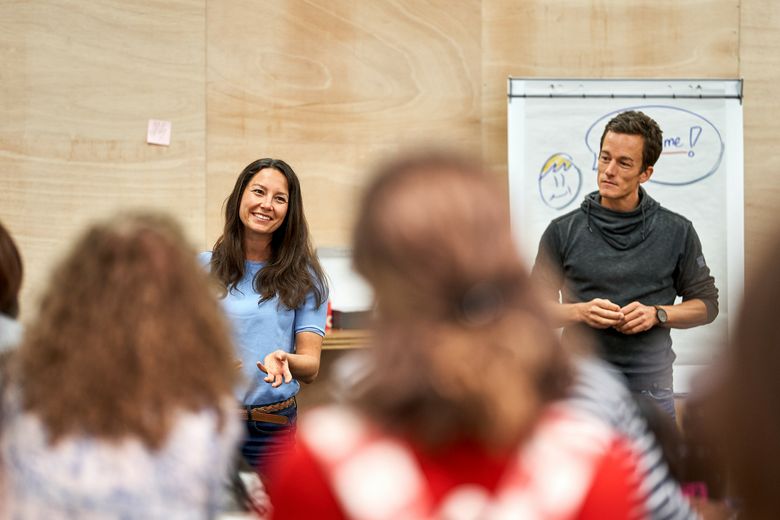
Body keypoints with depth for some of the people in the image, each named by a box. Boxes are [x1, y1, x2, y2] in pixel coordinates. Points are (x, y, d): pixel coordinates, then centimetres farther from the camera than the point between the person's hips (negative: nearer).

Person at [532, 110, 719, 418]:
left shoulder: (678, 232, 4)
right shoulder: (563, 231, 4)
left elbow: (706, 303, 9)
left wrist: (656, 314, -9)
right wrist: (580, 311, -13)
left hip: (650, 388, 0)